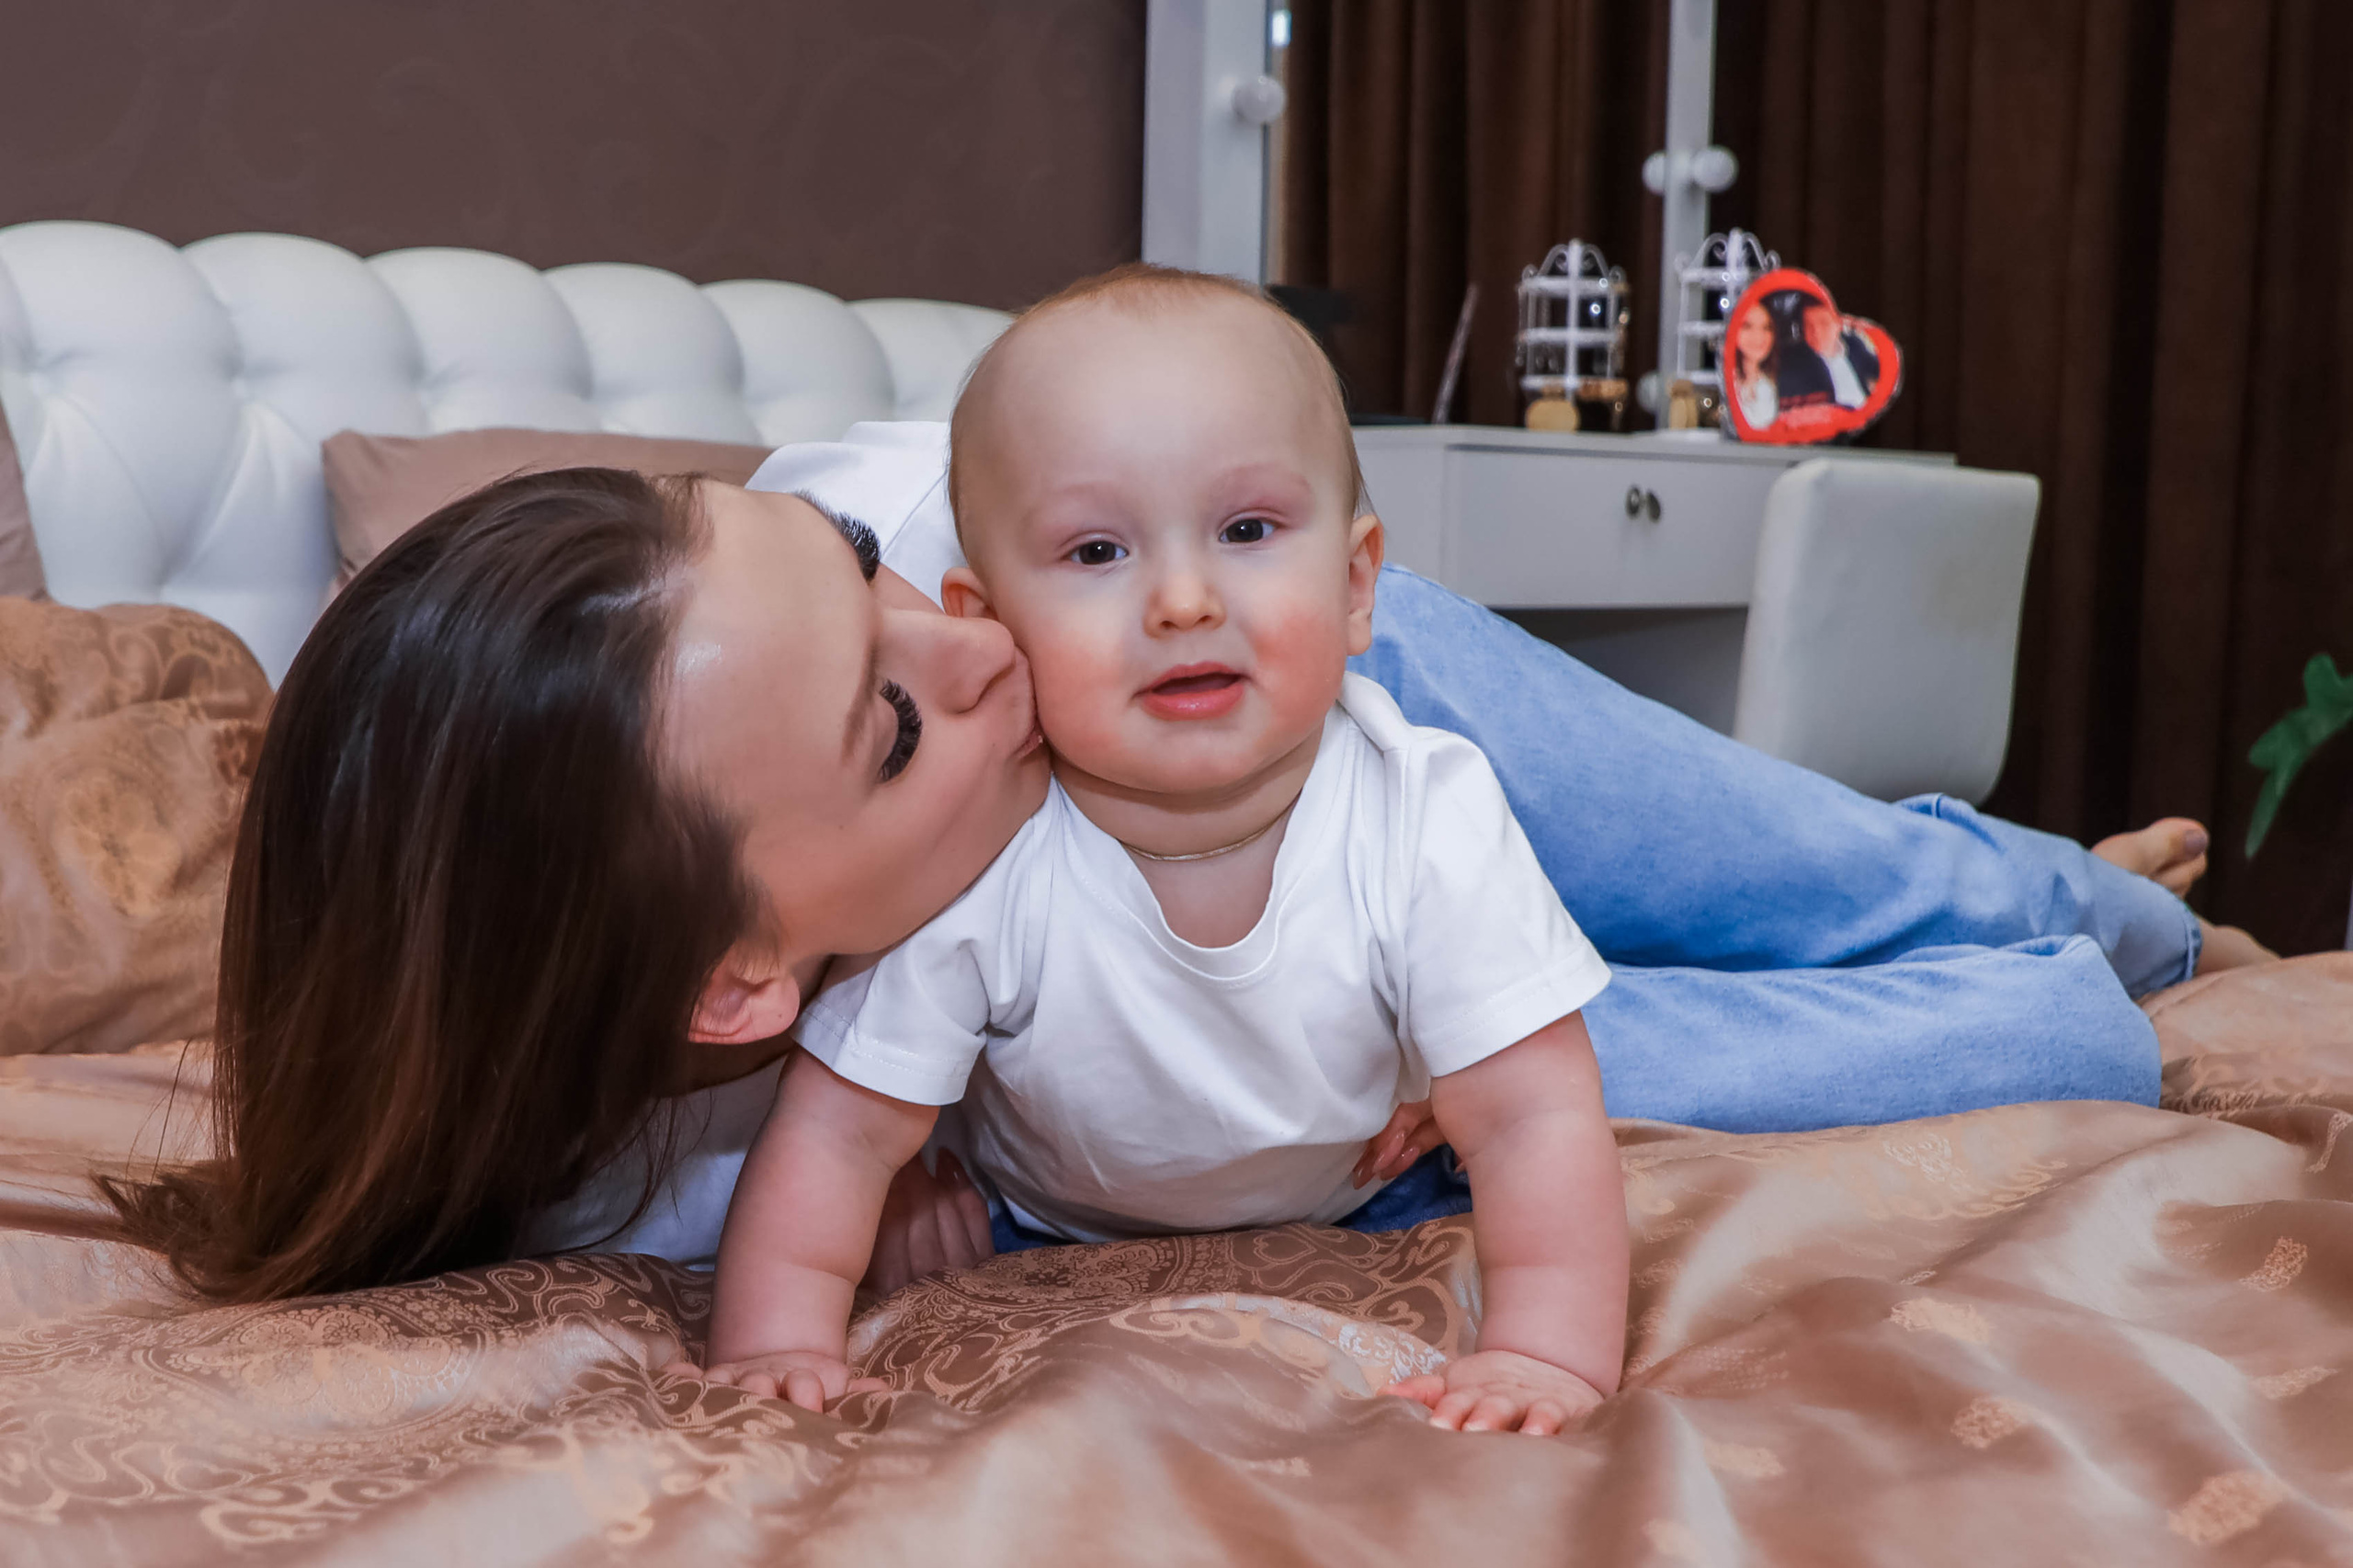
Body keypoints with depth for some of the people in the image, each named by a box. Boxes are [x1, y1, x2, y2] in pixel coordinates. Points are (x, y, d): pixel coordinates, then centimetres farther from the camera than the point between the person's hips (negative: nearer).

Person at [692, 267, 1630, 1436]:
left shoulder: (1431, 830, -35)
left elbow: (1534, 1118, -31)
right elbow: (837, 1133, -26)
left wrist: (1546, 1354, -43)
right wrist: (776, 1340, -38)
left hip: (1359, 1214, 1)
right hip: (1053, 1239, 0)